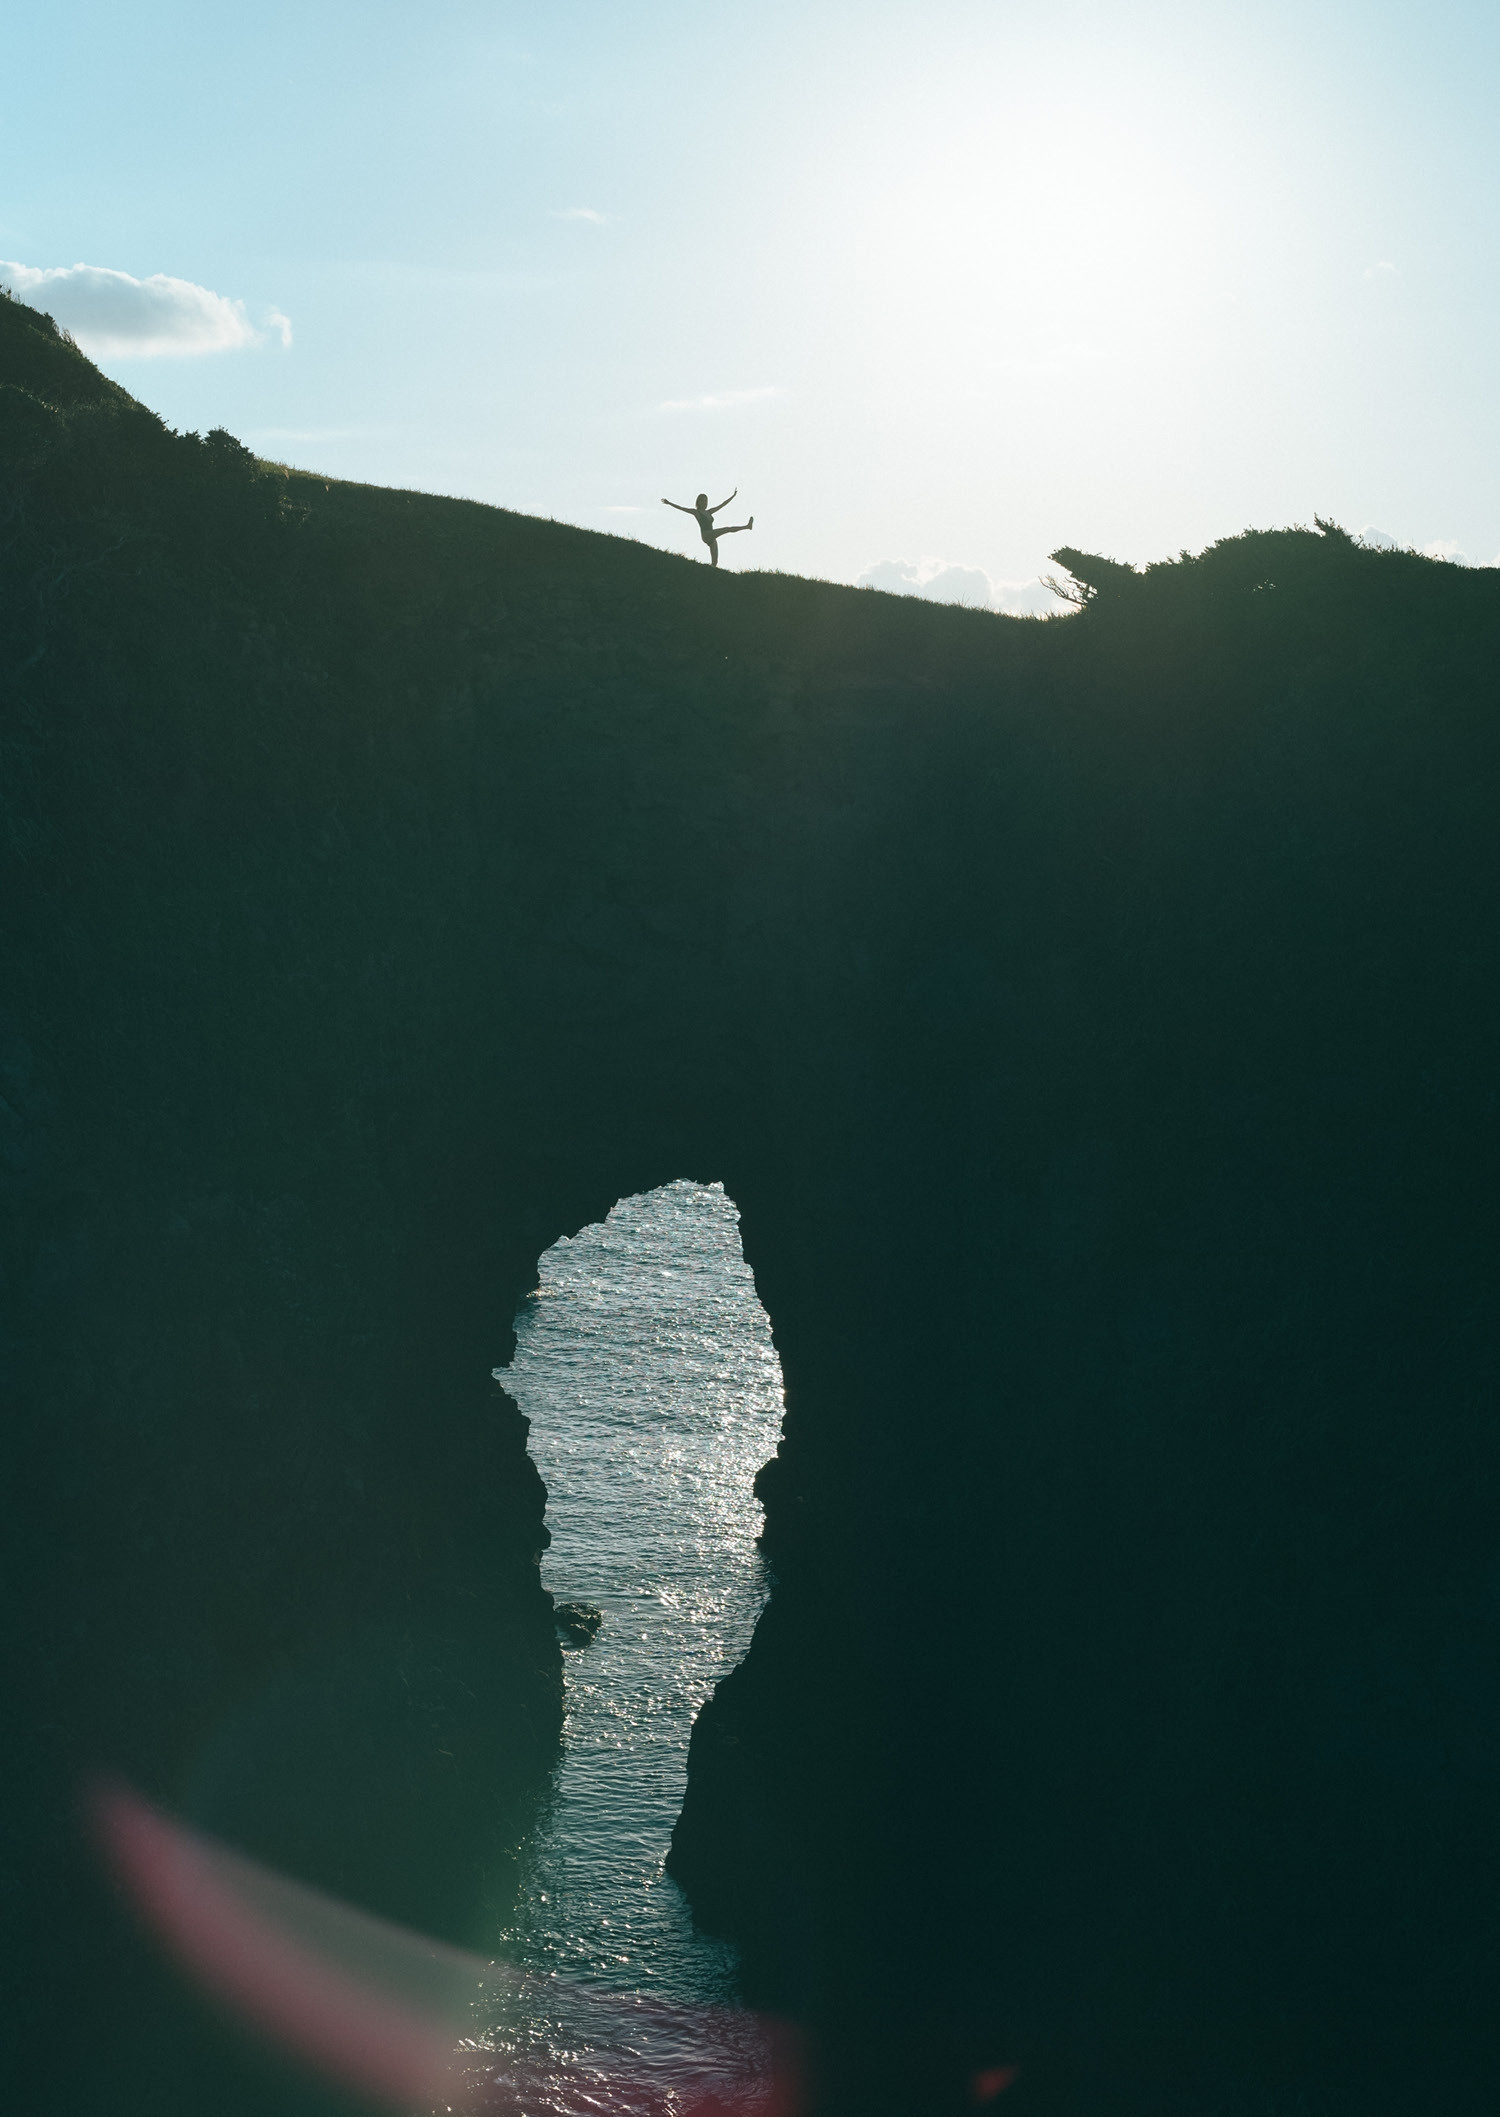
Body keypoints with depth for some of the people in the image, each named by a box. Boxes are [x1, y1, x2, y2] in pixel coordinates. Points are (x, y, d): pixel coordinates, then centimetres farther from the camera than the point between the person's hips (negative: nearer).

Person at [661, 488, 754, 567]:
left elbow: (722, 504, 24)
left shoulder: (709, 512, 21)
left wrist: (733, 496, 23)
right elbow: (681, 508, -3)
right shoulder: (696, 512, 4)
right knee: (728, 528, -18)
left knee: (715, 562, 1)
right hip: (706, 535, -7)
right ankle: (747, 526, -30)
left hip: (712, 538, 7)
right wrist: (669, 503, -12)